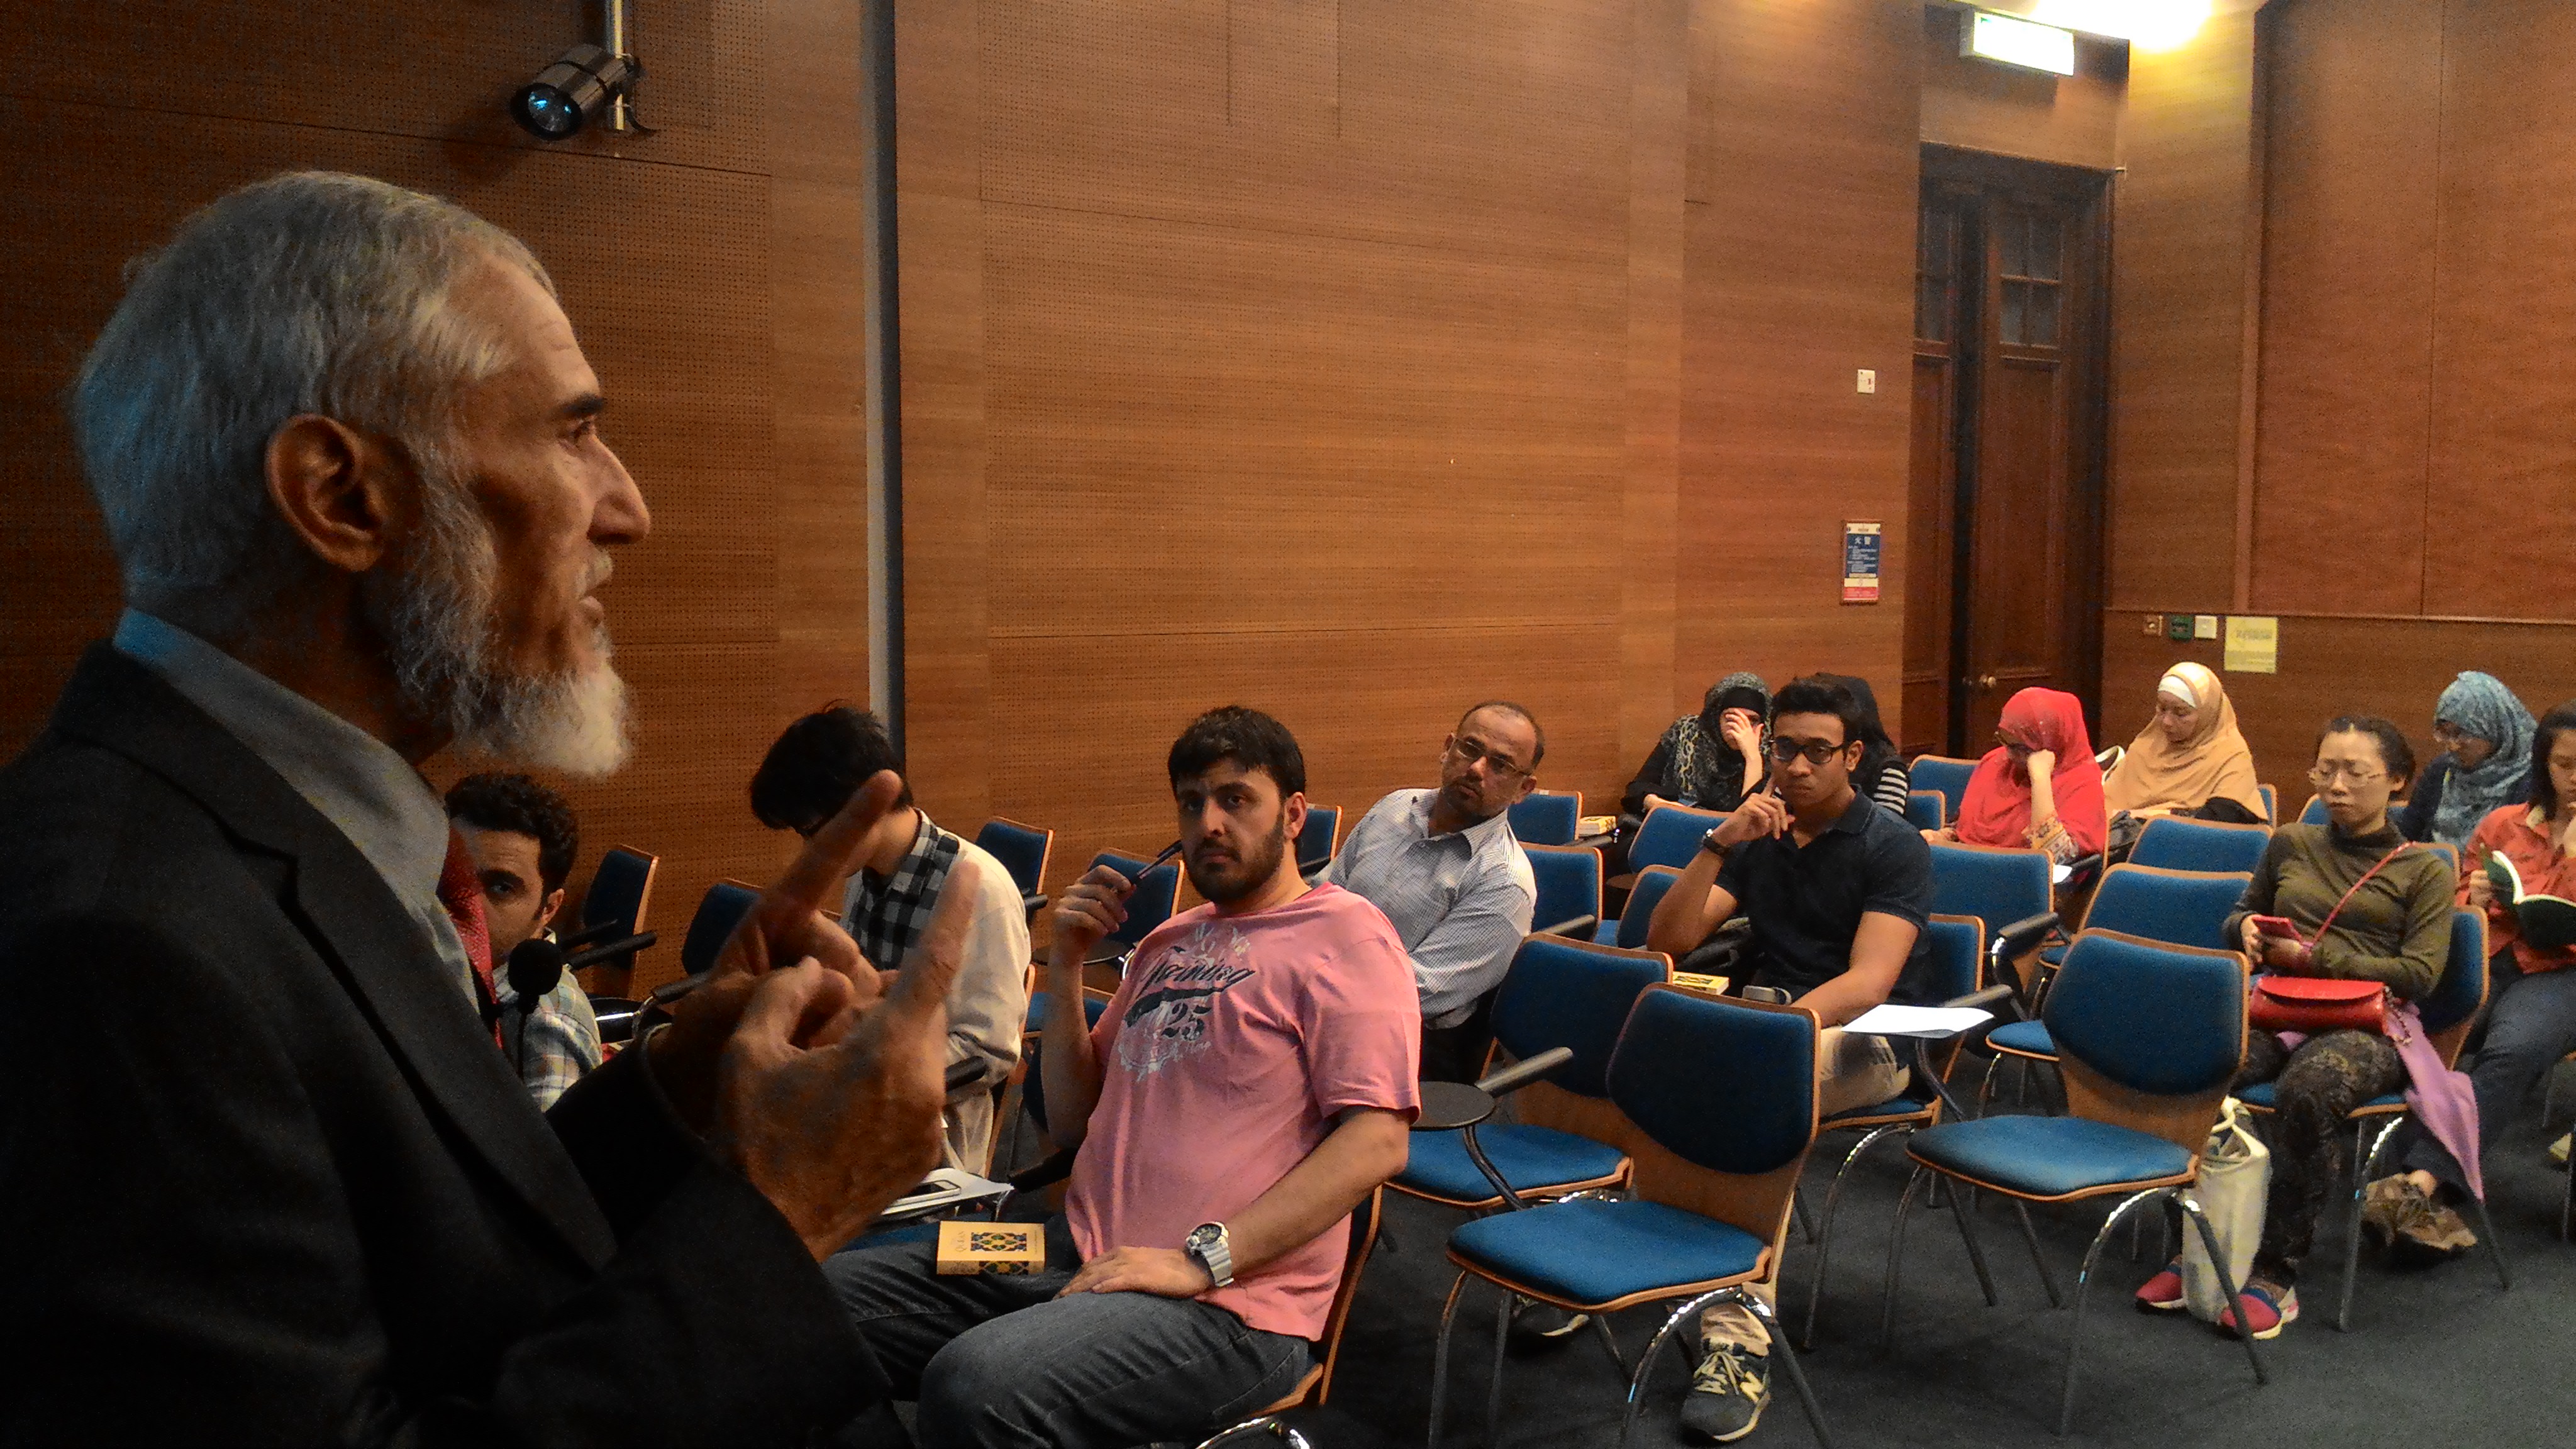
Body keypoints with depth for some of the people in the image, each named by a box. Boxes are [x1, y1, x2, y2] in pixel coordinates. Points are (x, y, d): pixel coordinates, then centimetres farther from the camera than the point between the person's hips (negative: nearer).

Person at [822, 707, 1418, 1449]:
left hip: (1225, 1303, -7)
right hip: (1080, 1256, 7)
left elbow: (1376, 1141, -14)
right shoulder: (1171, 940, 21)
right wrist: (1066, 964, 8)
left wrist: (1200, 1260, -20)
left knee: (977, 1387, -33)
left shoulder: (1344, 931, -2)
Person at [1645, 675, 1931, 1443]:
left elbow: (1868, 984, -16)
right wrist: (1719, 843, -9)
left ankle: (1739, 1335, -38)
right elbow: (1665, 943, 4)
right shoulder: (1759, 836, 13)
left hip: (1861, 1038, -5)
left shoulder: (1892, 846, -2)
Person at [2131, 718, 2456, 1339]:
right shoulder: (2290, 845, 21)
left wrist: (2315, 957, -9)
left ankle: (2276, 1270, -25)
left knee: (2307, 1091, -39)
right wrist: (2247, 928, 9)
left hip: (2368, 1024, -3)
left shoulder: (2424, 869, 11)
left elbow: (2420, 973, -1)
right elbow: (2241, 914, 34)